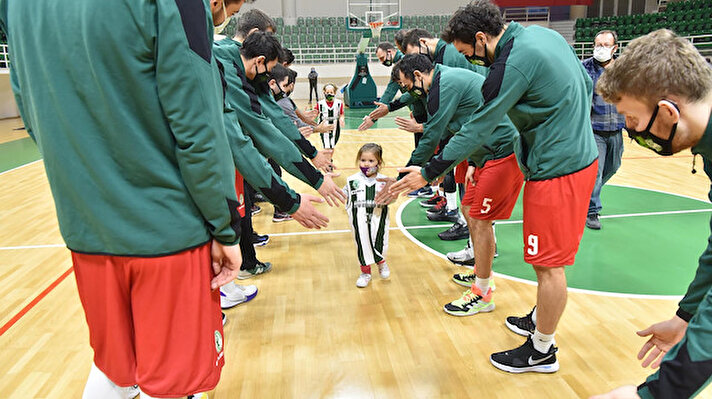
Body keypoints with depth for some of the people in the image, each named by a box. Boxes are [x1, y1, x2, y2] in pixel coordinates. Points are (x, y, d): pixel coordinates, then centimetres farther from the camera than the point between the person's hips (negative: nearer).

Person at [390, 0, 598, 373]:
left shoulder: (513, 64, -21)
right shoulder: (544, 34, 7)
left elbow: (477, 129, -19)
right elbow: (586, 85, 14)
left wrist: (429, 172, -11)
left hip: (557, 171, -10)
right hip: (582, 156, 10)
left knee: (548, 264, 3)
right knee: (549, 260, 22)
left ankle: (542, 350, 20)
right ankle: (540, 321, 40)